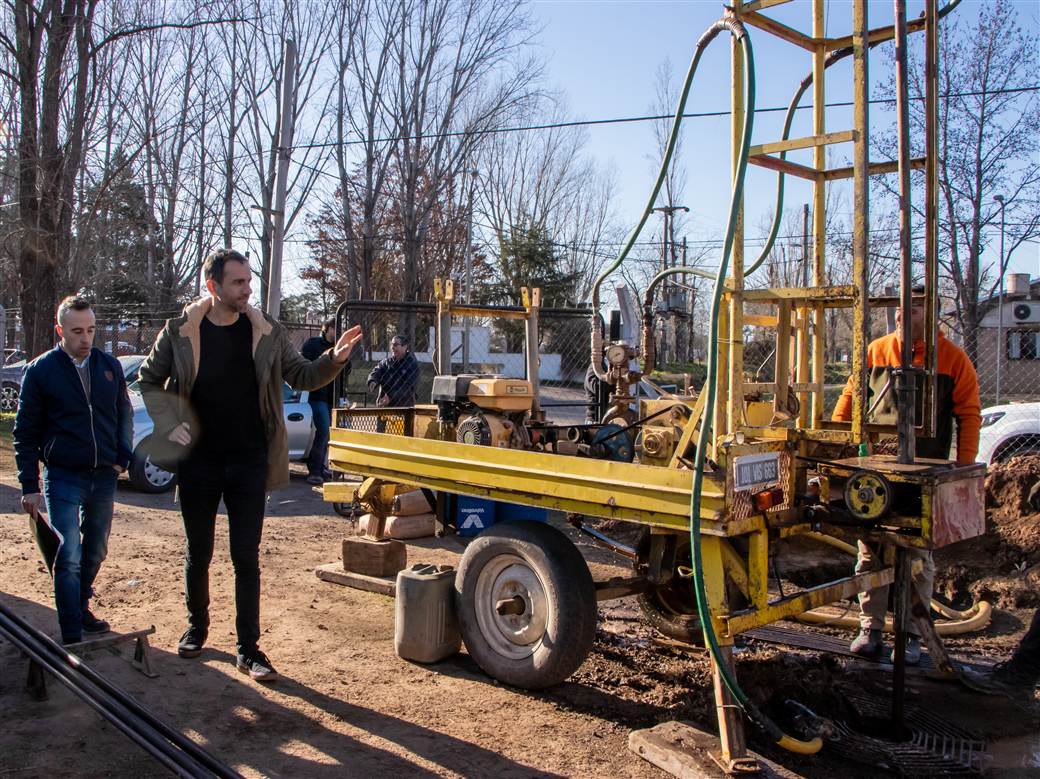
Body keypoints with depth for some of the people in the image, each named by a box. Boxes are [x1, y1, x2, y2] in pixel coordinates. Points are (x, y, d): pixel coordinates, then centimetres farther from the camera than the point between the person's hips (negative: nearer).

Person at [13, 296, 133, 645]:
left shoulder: (109, 366, 4)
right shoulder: (40, 370, -6)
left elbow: (125, 414, 15)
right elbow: (26, 432, -2)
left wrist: (122, 457, 4)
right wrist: (30, 486, -5)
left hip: (104, 476, 4)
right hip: (63, 476, -4)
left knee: (95, 552, 16)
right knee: (69, 557, -7)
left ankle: (81, 608, 37)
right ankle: (73, 638, -2)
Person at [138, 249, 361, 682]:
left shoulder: (266, 332, -2)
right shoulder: (181, 331, -5)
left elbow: (302, 375, 1)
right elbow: (149, 380, 6)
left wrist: (334, 358, -18)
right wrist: (170, 426, -8)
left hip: (249, 463, 0)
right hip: (198, 462, 0)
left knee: (246, 558, 2)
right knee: (198, 553, 14)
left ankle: (248, 648, 10)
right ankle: (197, 626, 37)